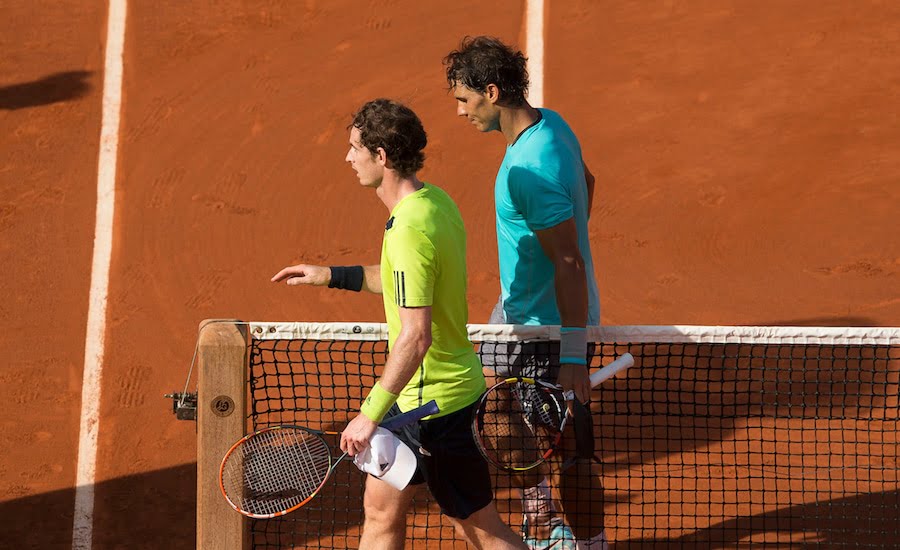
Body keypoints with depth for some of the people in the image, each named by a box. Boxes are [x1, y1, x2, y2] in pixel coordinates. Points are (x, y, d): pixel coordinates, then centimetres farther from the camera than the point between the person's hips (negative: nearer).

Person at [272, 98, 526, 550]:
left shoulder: (410, 231, -27)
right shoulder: (434, 200, 4)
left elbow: (415, 335, -31)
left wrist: (371, 412, -28)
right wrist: (331, 275, 17)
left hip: (434, 401, -10)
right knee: (381, 507, 19)